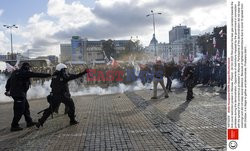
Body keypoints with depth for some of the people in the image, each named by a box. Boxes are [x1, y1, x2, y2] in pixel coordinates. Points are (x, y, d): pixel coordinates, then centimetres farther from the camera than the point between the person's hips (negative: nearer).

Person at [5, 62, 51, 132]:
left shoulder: (15, 72, 12)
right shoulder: (25, 73, -15)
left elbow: (9, 80, 18)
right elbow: (37, 74, -16)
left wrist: (8, 90, 25)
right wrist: (48, 75, -12)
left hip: (14, 92, 10)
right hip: (19, 94, -10)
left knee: (26, 107, 18)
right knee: (19, 110, -2)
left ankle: (29, 122, 27)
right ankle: (14, 126, 5)